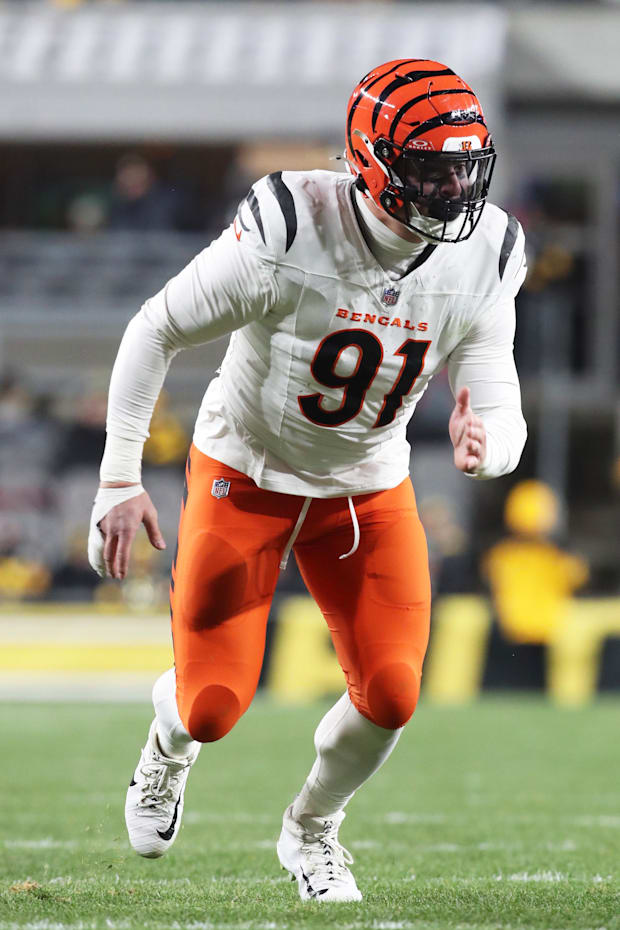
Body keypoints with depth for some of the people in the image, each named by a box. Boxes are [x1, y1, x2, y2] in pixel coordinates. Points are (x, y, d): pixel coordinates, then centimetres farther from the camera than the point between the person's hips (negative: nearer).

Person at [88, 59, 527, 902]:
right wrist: (120, 479, -18)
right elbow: (156, 331, -17)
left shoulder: (481, 260, -15)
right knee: (215, 707, -6)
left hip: (369, 490, 3)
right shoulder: (291, 233, -29)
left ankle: (312, 829, 22)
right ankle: (171, 741, 36)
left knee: (391, 694, -12)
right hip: (247, 476, -3)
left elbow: (501, 413, -13)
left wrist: (485, 442, -39)